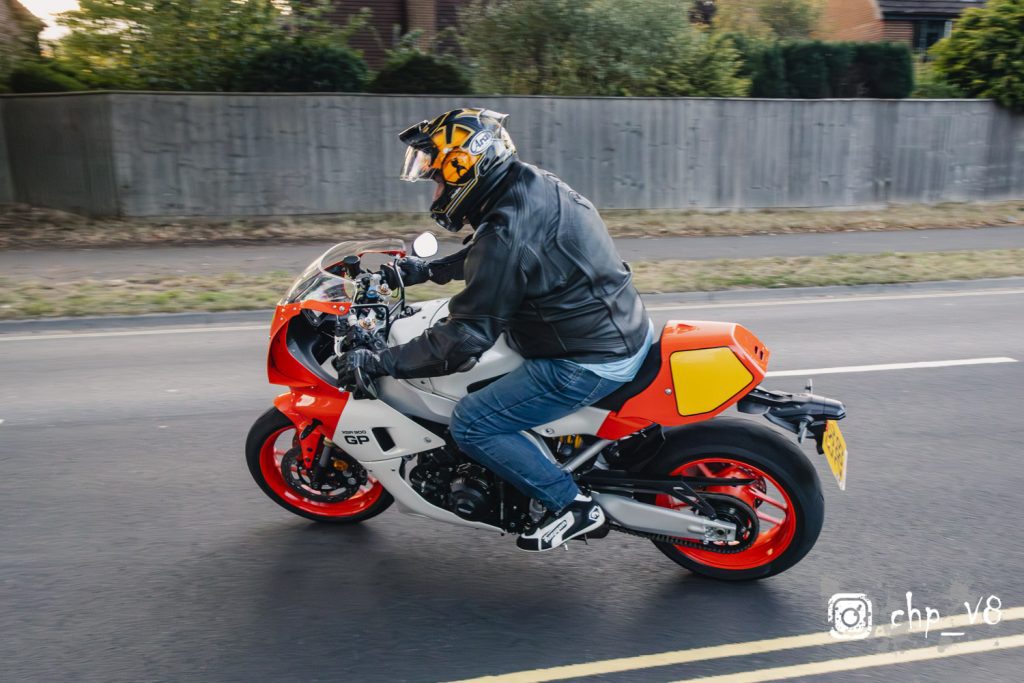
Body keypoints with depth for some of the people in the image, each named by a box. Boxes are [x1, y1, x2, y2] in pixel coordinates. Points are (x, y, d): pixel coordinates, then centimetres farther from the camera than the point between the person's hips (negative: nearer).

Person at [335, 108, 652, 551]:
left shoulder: (507, 231, -24)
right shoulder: (534, 187, 5)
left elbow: (463, 340, -23)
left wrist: (378, 363, -15)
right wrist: (430, 270, 28)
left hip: (590, 361, -10)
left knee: (471, 426, -5)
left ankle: (571, 504, 3)